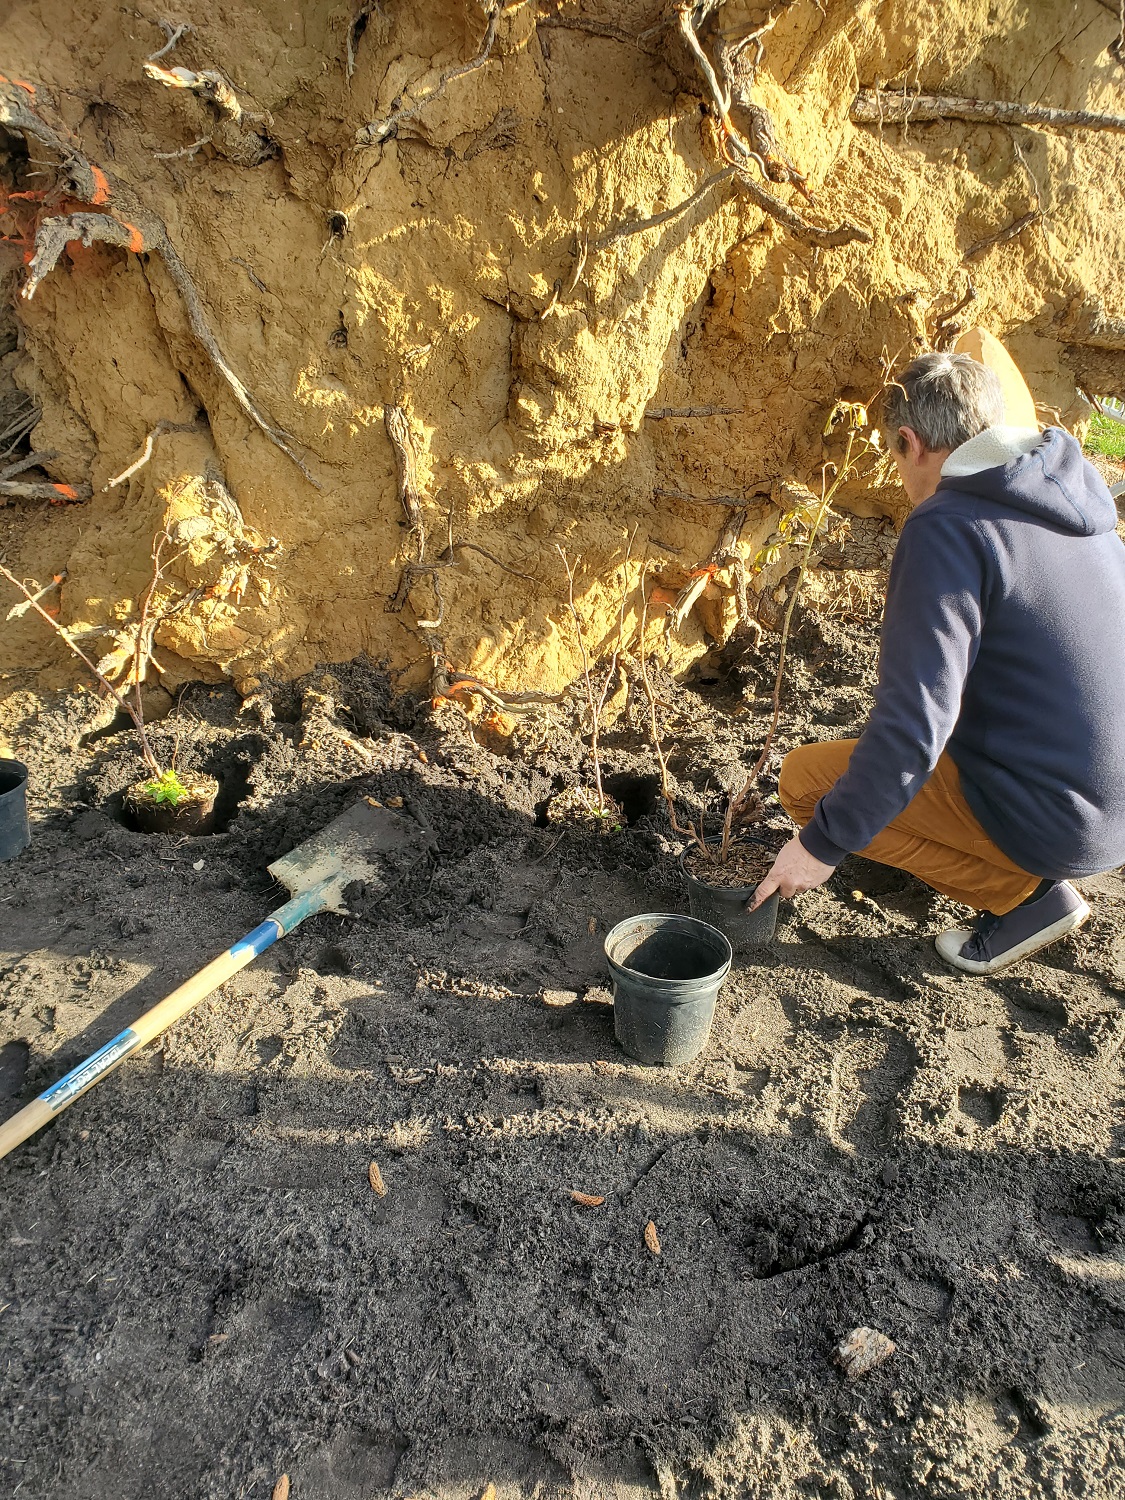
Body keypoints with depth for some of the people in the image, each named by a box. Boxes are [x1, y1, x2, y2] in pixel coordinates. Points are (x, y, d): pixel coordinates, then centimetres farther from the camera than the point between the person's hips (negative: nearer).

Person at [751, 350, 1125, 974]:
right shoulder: (1074, 496, 6)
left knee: (804, 778, -2)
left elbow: (913, 724, -26)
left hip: (1054, 820, -9)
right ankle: (1031, 871, 16)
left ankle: (1022, 892, 0)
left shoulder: (949, 525, -20)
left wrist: (824, 841, -16)